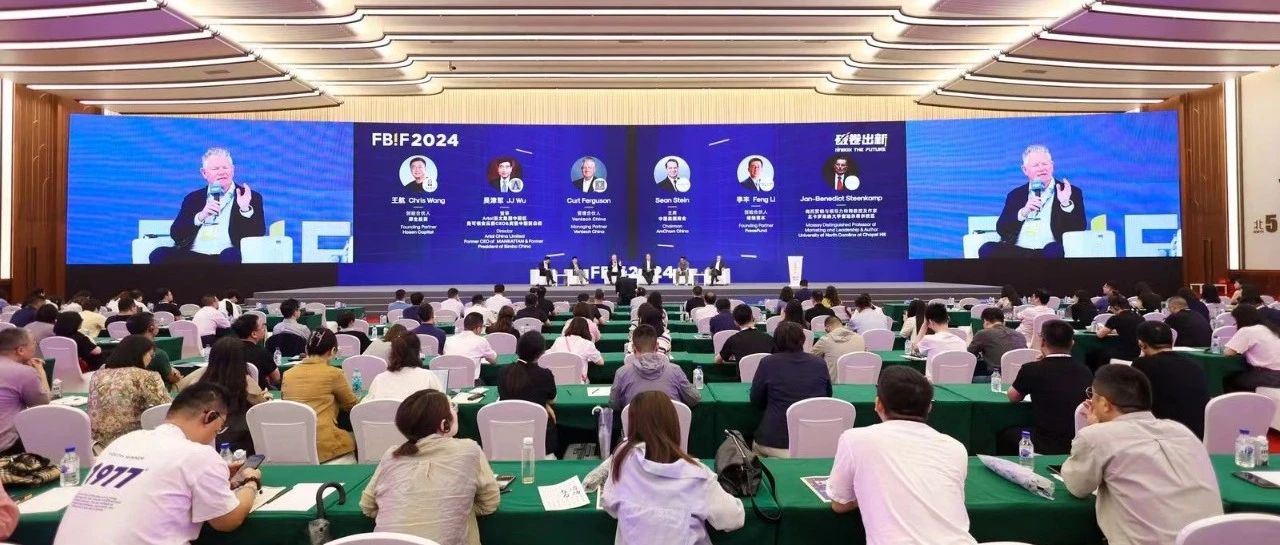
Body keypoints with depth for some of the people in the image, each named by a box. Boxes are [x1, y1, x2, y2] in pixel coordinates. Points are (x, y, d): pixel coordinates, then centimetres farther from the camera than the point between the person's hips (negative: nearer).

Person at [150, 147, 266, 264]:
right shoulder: (193, 198, 19)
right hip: (193, 255, 3)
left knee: (231, 255, -37)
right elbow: (175, 234, 9)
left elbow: (258, 234, 0)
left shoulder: (252, 197, 11)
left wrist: (245, 209, -16)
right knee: (159, 254, -25)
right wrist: (200, 216, -7)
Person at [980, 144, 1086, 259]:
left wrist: (1066, 204, -12)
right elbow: (1001, 229, 7)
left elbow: (1079, 229, 2)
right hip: (1018, 250, 2)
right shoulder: (1015, 194, 18)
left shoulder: (1072, 192, 13)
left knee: (1054, 249, -37)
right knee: (987, 249, -28)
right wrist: (1023, 212, -8)